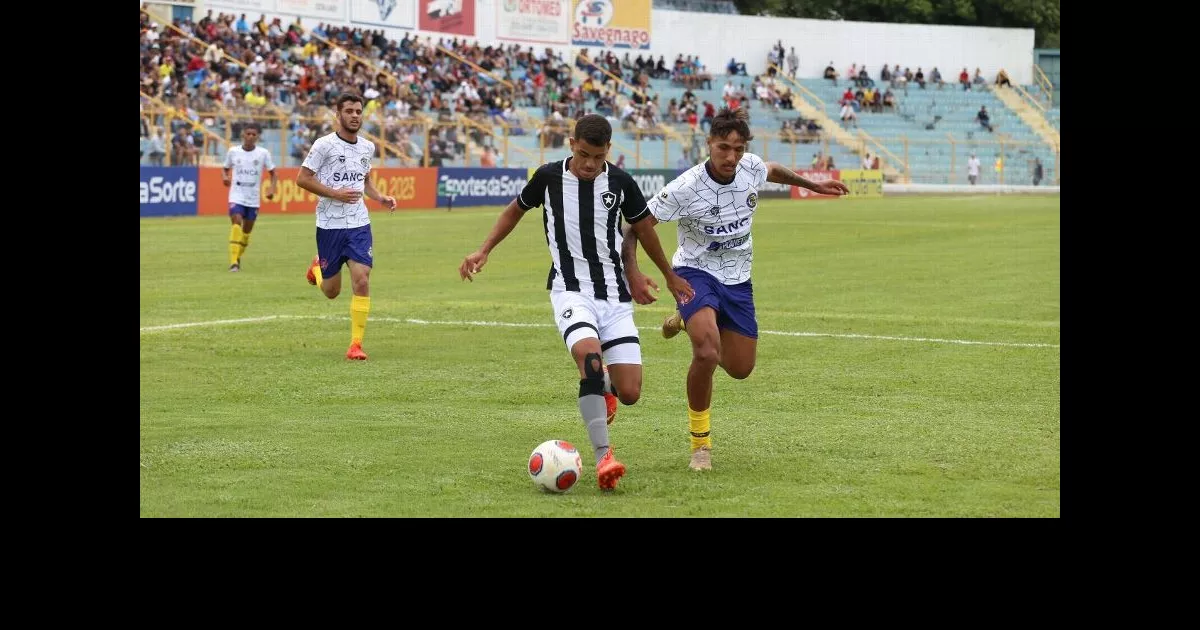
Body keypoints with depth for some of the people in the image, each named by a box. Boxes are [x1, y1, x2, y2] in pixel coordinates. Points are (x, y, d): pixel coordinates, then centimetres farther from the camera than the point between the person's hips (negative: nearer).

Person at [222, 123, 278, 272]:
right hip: (236, 196, -2)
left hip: (253, 198, 2)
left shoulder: (263, 153, -2)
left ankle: (238, 259, 31)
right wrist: (225, 177, -9)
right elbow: (225, 169, 14)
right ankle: (233, 262, -26)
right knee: (237, 223, -22)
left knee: (247, 231, 10)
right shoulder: (233, 151, 0)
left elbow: (272, 173, 6)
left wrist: (272, 188, -11)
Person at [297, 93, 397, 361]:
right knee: (331, 291, 9)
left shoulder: (368, 147, 7)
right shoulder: (324, 145, -10)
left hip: (359, 224, 3)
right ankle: (317, 266, 46)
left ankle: (356, 344, -6)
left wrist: (379, 197, 5)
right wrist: (335, 193, -18)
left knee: (362, 281, -13)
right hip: (329, 225, -3)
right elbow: (302, 179, -9)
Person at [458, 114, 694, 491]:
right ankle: (603, 456, -32)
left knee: (630, 394, -6)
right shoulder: (549, 177, -5)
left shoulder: (620, 183, -3)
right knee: (590, 357, -33)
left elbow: (642, 227, 15)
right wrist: (483, 252, 8)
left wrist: (669, 276, 25)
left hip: (614, 294, 2)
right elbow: (515, 211, 15)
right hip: (570, 290, -2)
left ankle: (604, 386, 34)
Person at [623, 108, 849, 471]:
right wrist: (632, 273, -32)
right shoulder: (685, 189, -25)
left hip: (737, 278, 5)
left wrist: (814, 185, 27)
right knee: (707, 354, -30)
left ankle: (689, 322, 40)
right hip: (696, 273, -5)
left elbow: (774, 171, 16)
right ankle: (701, 443, -10)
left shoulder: (751, 168, -11)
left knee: (740, 368, 9)